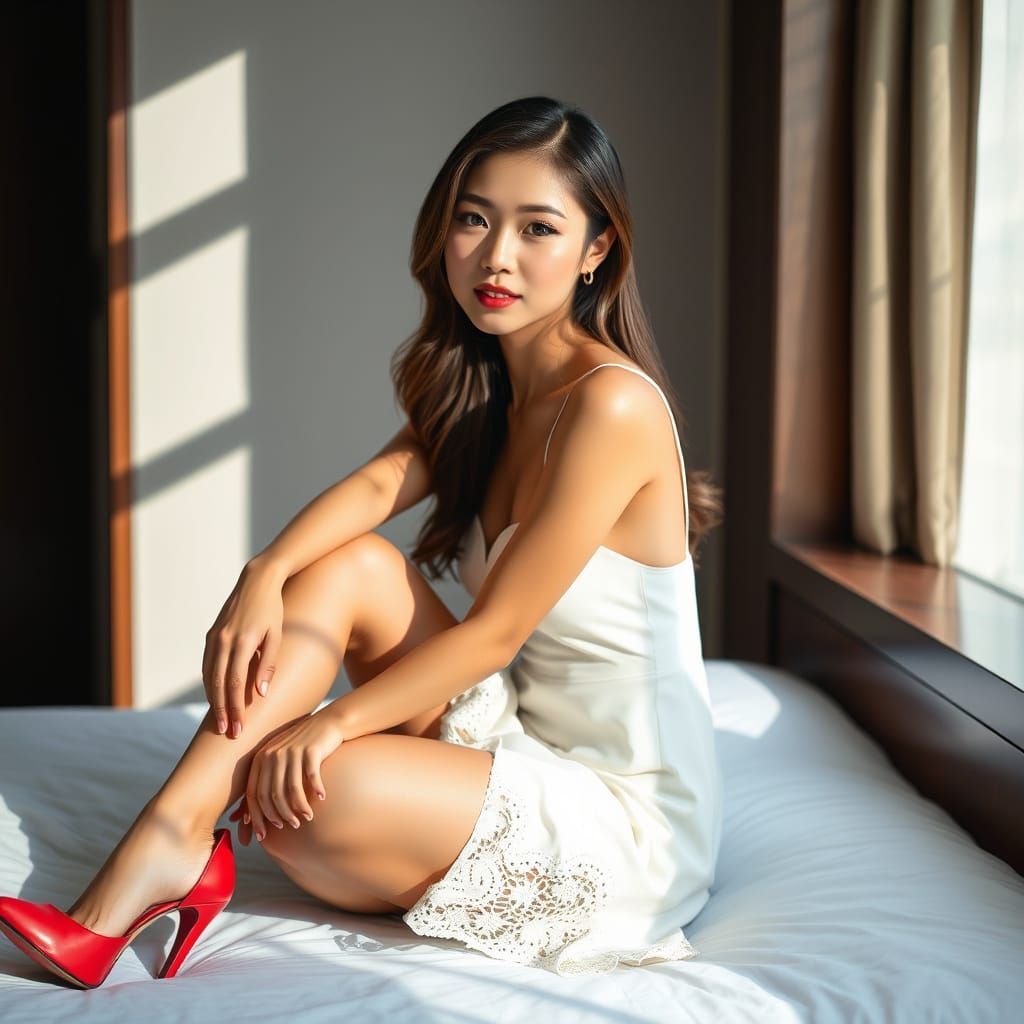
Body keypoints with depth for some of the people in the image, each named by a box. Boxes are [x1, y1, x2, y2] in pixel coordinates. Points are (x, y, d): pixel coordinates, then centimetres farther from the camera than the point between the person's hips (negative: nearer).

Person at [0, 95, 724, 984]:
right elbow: (382, 480, -7)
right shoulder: (482, 387, 9)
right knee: (352, 566, -9)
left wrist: (333, 721, -18)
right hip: (528, 749, 8)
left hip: (632, 820, -8)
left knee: (299, 793, -29)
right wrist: (265, 573, -25)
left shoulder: (611, 404, -20)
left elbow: (495, 629, -19)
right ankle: (167, 838, -15)